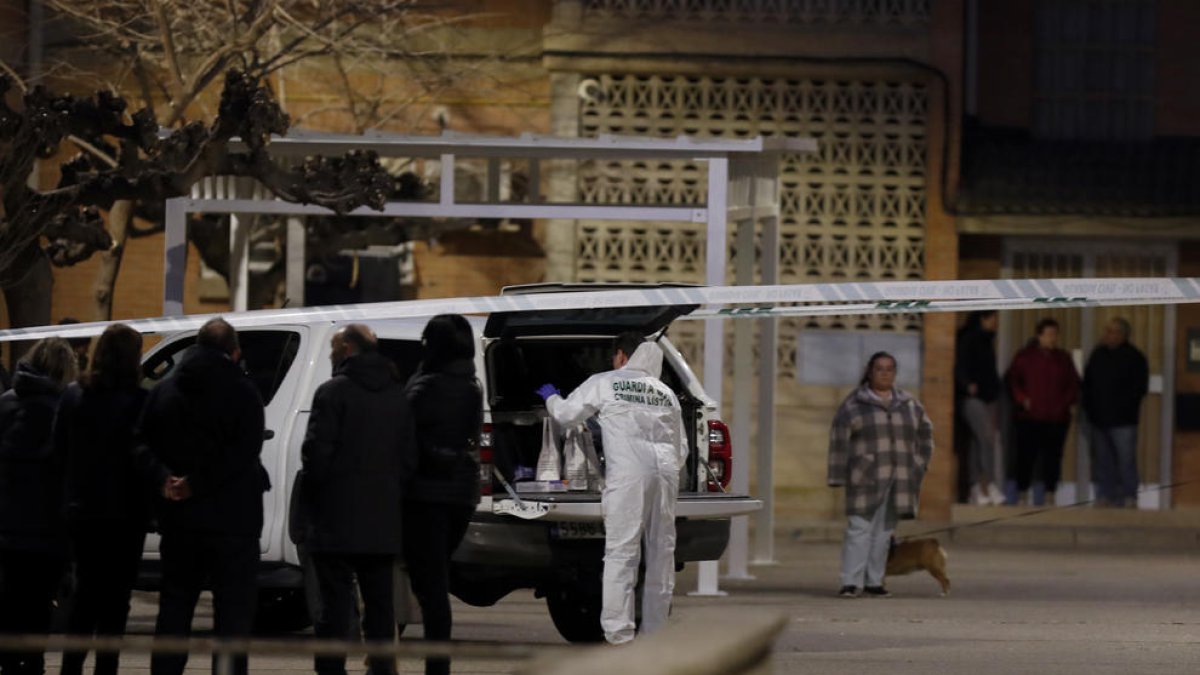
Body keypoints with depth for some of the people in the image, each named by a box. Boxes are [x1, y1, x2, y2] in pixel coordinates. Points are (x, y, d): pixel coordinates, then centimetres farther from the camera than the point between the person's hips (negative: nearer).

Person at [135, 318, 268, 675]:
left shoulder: (164, 391, 8)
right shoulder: (242, 392, -7)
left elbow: (142, 445, 2)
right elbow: (243, 454, -17)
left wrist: (163, 478, -10)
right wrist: (197, 484, -15)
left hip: (177, 516, 4)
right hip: (231, 518, -4)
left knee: (174, 606, 14)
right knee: (233, 610, -1)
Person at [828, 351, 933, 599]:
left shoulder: (908, 404, 12)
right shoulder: (854, 404, 0)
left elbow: (924, 431, 24)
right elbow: (839, 439, -2)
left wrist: (919, 464, 16)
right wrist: (838, 476, -7)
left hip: (897, 479, 4)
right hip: (866, 477, -4)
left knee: (884, 530, 5)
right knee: (859, 528, -10)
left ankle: (874, 582, 9)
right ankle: (851, 583, -12)